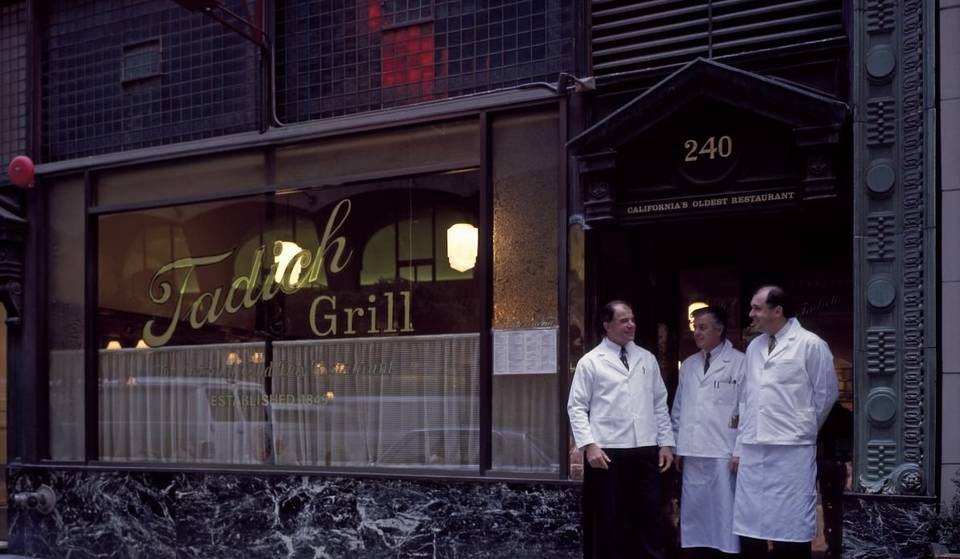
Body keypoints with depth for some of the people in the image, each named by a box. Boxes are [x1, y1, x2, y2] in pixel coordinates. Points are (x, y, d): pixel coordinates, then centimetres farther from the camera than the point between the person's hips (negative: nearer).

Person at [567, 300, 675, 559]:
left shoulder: (647, 359, 12)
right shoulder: (590, 362, 1)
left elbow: (660, 404, 13)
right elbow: (577, 407, -2)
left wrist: (666, 443, 7)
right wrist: (589, 445, -12)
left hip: (645, 451, 3)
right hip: (607, 452, -3)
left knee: (648, 518, 6)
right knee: (608, 521, 5)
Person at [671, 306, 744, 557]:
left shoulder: (740, 363, -4)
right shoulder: (688, 365, 14)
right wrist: (677, 447, 14)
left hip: (724, 456, -5)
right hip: (693, 455, 5)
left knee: (724, 517, -1)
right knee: (695, 516, 8)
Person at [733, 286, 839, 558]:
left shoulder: (810, 345, -5)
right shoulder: (754, 347, 13)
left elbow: (826, 394, 1)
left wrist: (803, 430, 10)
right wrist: (740, 446, 16)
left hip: (791, 452, -5)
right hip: (753, 451, 5)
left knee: (790, 533, 0)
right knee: (749, 528, 7)